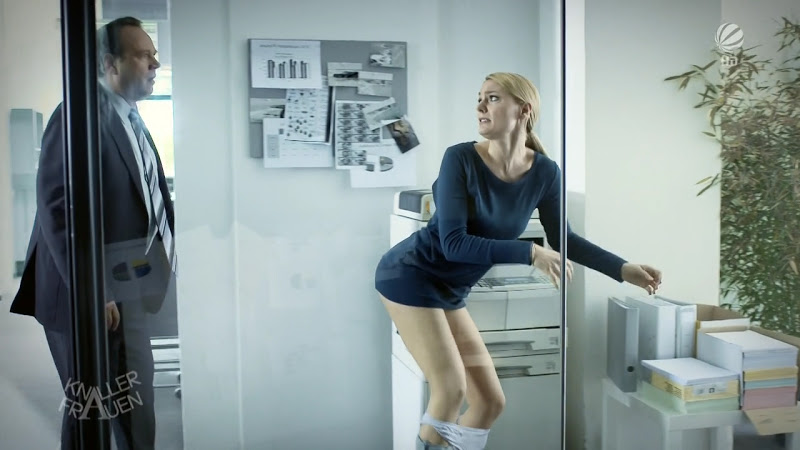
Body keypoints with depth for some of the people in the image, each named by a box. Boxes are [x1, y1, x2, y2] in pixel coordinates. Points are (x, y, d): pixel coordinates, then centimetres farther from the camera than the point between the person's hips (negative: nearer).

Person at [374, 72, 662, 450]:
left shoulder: (544, 172, -7)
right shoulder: (461, 158, -21)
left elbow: (563, 240, 6)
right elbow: (453, 242, -25)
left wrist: (623, 270, -2)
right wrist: (530, 253, -32)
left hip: (449, 292, 6)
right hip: (410, 276, -6)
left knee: (491, 401, 6)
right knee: (451, 389, -15)